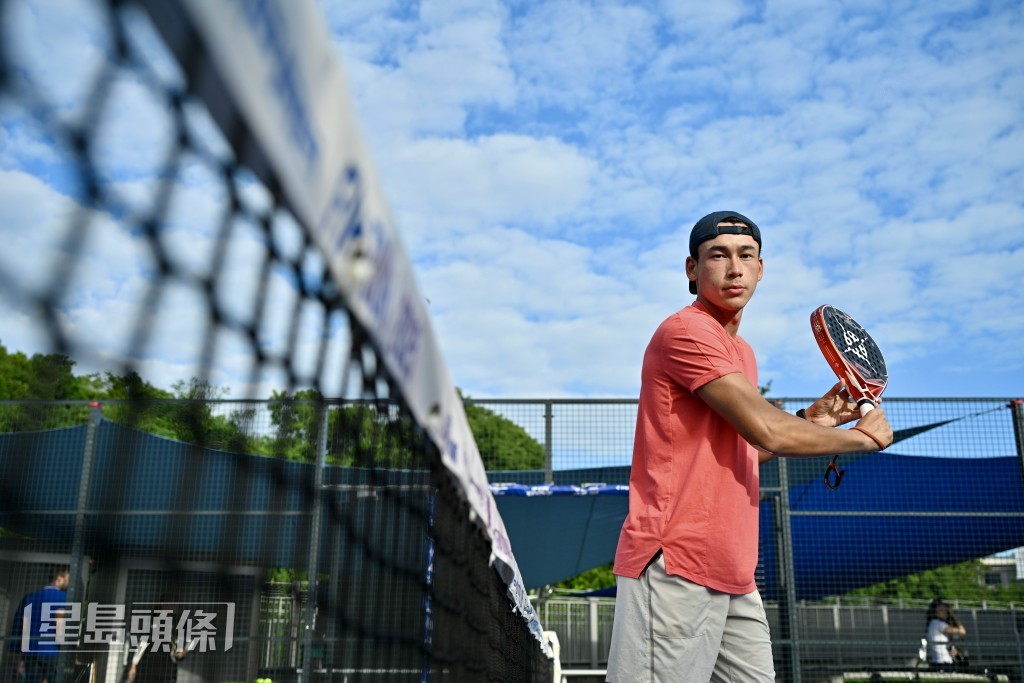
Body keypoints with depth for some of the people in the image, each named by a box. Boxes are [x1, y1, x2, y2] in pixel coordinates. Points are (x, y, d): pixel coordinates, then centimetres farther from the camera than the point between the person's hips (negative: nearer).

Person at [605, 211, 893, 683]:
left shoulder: (742, 352, 19)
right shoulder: (686, 331, -11)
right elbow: (768, 433, -18)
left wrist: (812, 422, 13)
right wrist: (863, 437, -3)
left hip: (735, 577, 9)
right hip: (675, 571, -9)